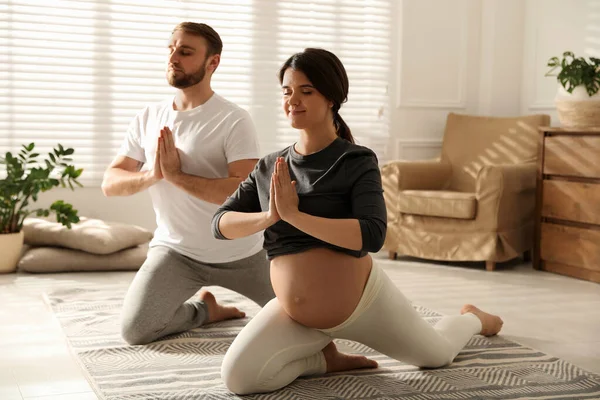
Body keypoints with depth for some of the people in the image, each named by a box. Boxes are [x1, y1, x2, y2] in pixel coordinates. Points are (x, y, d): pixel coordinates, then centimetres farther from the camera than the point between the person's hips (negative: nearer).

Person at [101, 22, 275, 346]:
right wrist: (151, 175, -22)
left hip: (239, 254, -2)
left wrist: (176, 175, -29)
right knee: (134, 331, -15)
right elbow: (110, 183, -1)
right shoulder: (148, 118, 0)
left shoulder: (234, 121, -17)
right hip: (176, 250, 3)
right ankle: (204, 309, 14)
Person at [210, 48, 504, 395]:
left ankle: (473, 318, 58)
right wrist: (268, 216, -25)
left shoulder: (357, 161, -17)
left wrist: (294, 215, -34)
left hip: (364, 300, -3)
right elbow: (220, 224, -5)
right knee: (238, 377, -19)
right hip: (294, 313, 4)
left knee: (437, 354, 21)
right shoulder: (268, 168, -1)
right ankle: (327, 357, 7)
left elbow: (372, 235, -29)